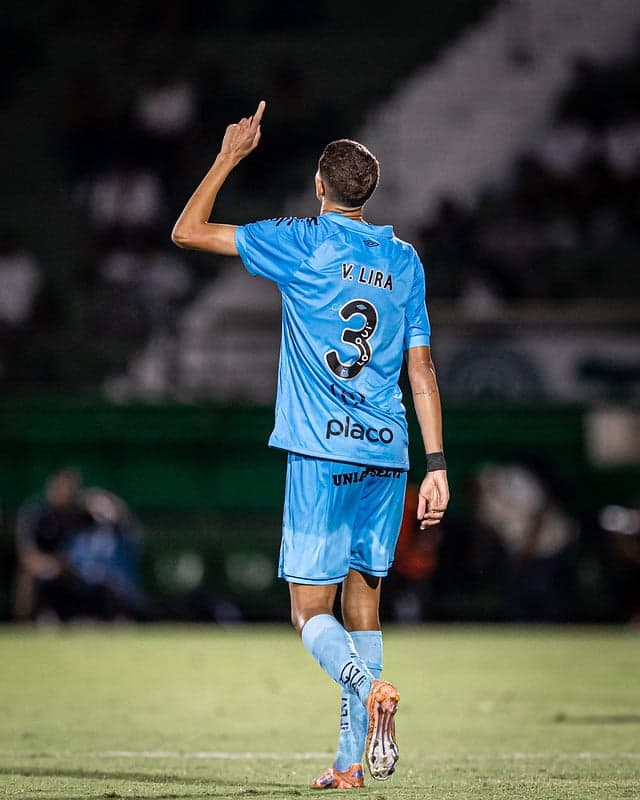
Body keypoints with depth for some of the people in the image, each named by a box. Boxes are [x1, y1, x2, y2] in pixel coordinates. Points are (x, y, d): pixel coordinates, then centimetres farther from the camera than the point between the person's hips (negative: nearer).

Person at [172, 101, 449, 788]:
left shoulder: (302, 243, -2)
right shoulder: (404, 260, 11)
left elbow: (187, 232, 4)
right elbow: (422, 371, 9)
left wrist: (231, 155, 13)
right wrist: (436, 464, 10)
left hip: (322, 454, -4)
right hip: (386, 455, 4)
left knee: (312, 613, -3)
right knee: (362, 607, 11)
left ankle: (369, 687, -32)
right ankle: (351, 761, 6)